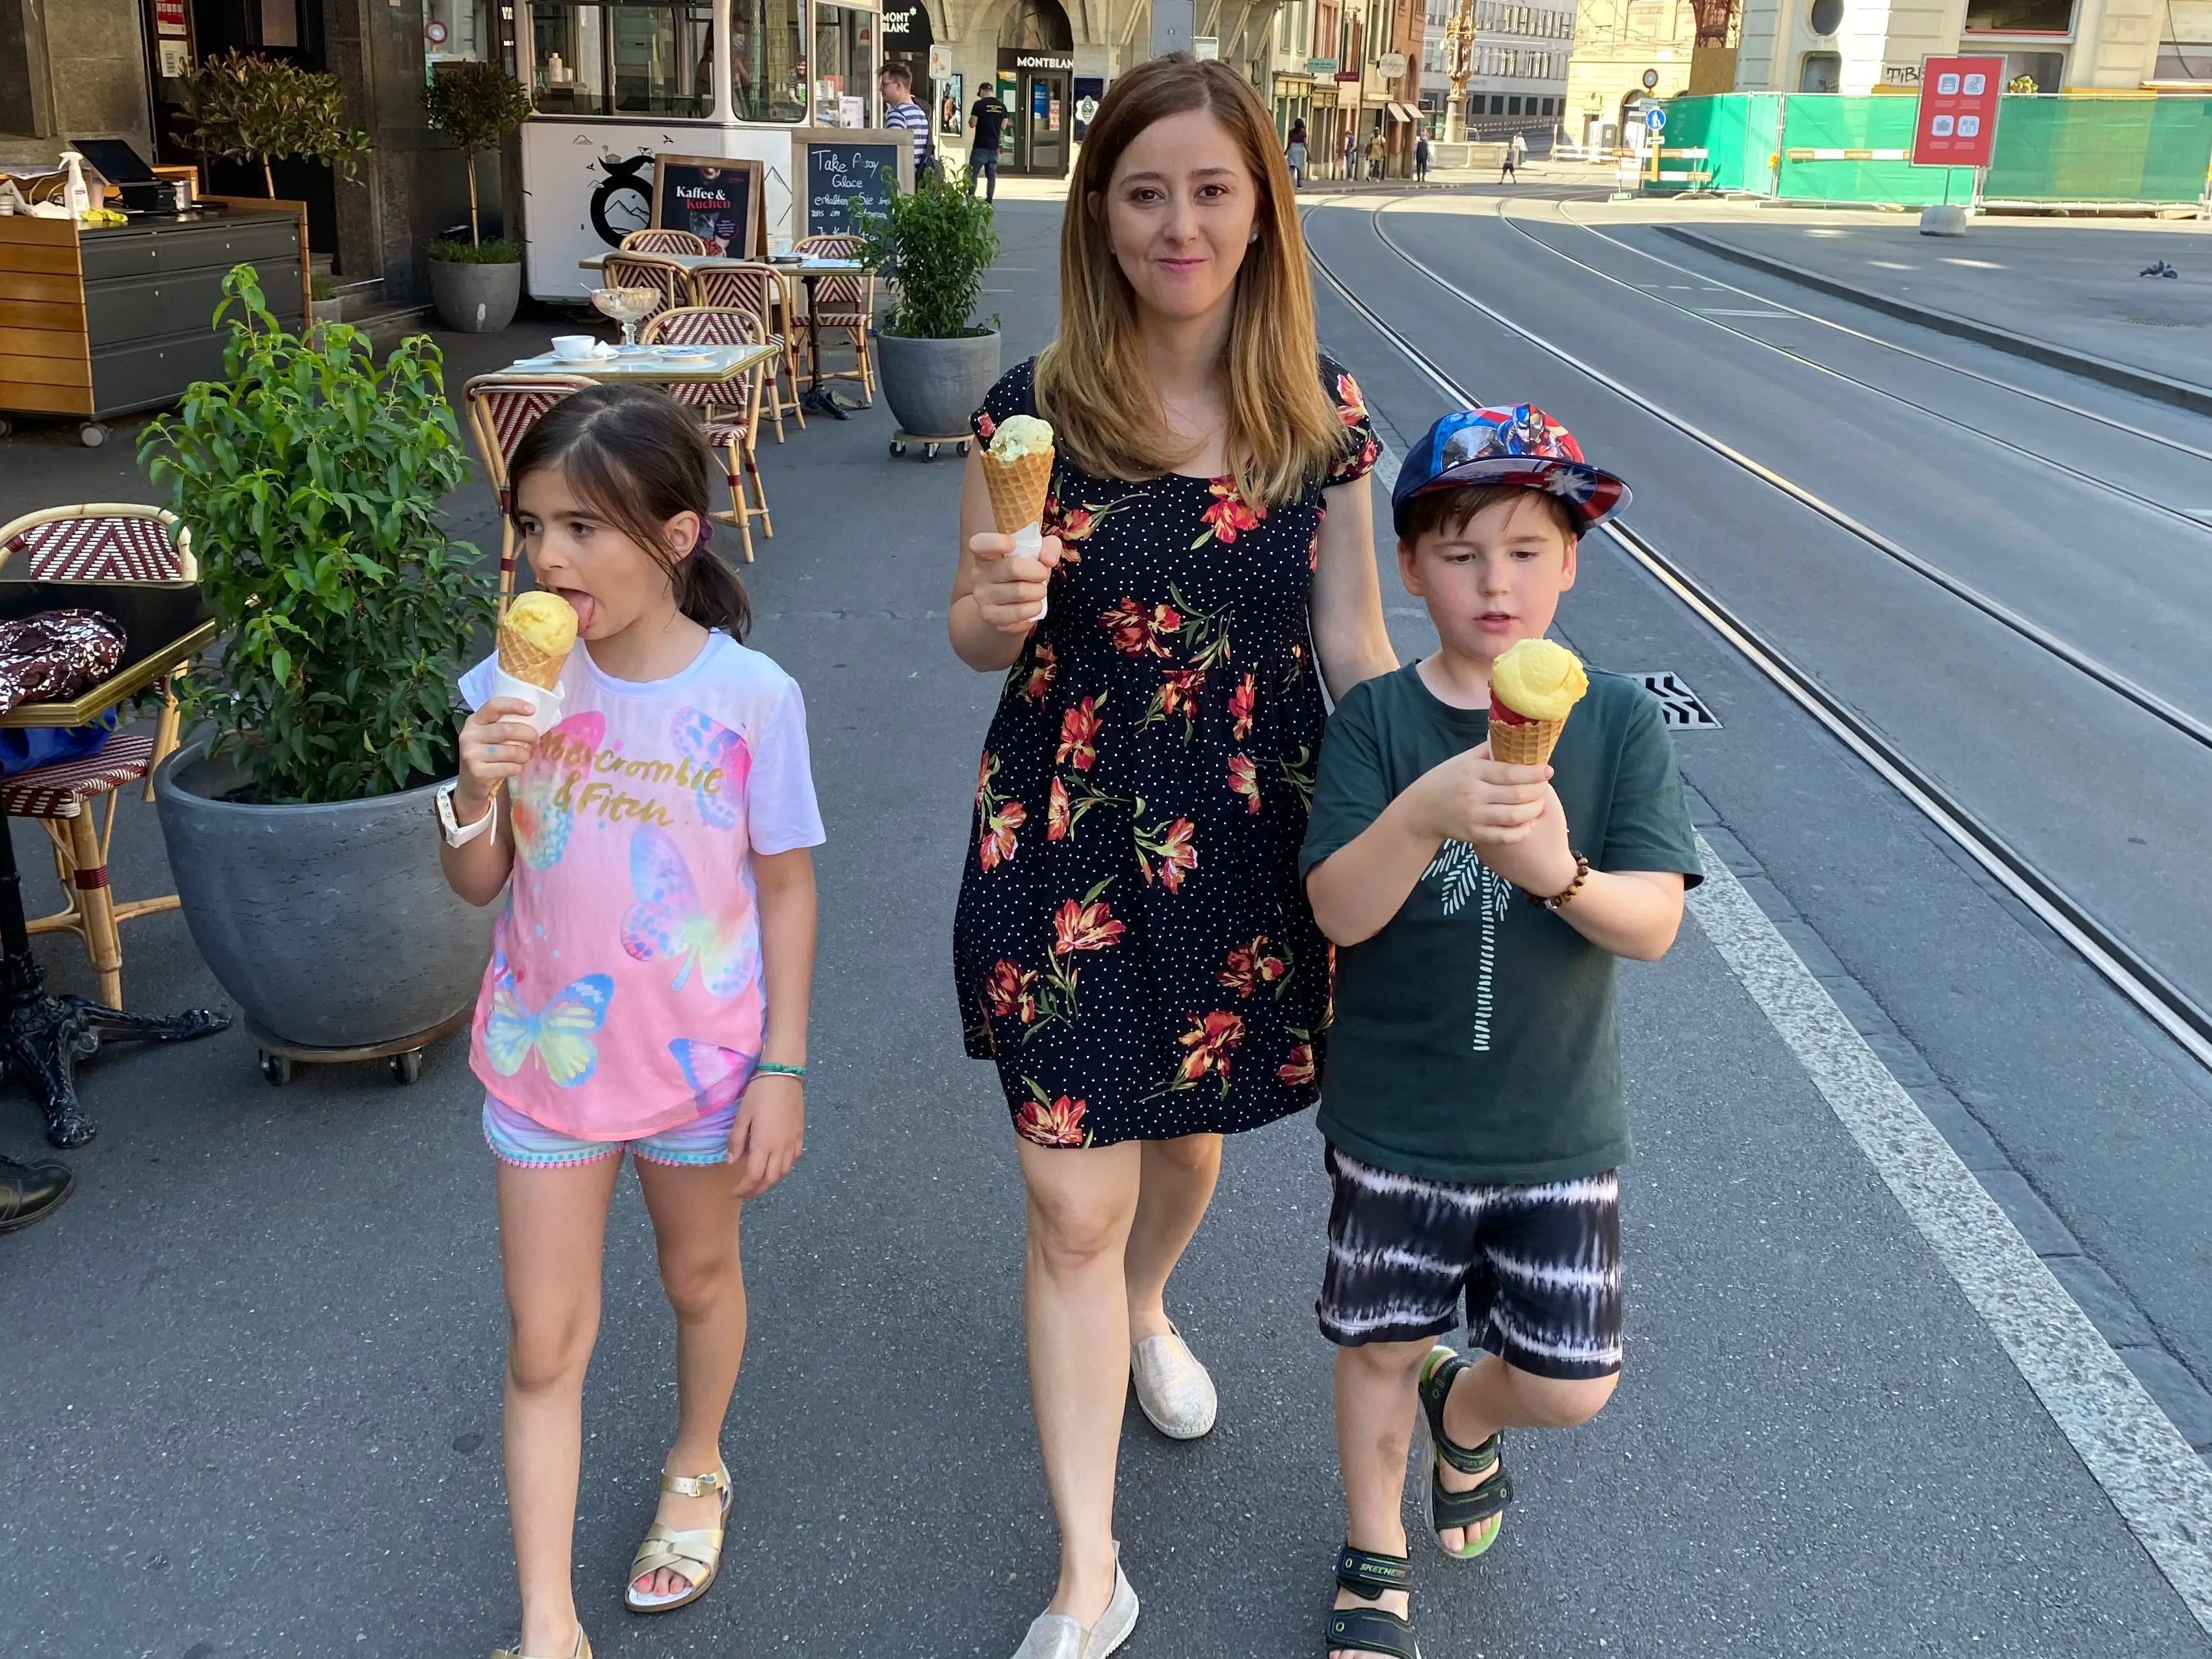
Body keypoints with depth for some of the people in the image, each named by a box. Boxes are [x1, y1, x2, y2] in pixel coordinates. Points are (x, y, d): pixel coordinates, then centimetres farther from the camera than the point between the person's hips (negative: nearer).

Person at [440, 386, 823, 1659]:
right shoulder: (522, 682, -10)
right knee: (544, 1343, 8)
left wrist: (783, 1070, -8)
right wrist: (475, 791, -24)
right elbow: (478, 884, -2)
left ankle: (696, 1472, 52)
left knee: (700, 1277, 23)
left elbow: (785, 887, -8)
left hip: (701, 1062, -1)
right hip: (545, 1058, 2)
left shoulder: (750, 697, -17)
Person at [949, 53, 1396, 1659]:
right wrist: (996, 606, -22)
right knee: (1073, 1203, 0)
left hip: (1246, 831, 2)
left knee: (1192, 1130, 22)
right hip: (1065, 828, -2)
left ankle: (1146, 1311, 59)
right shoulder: (1033, 410, -8)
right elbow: (976, 639, 1)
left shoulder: (1322, 415, -5)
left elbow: (1354, 639, 3)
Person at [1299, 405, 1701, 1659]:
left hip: (1559, 1129, 1)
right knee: (1379, 1349, 14)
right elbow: (1339, 911, -18)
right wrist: (1428, 812, -36)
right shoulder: (1377, 721, -9)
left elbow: (1655, 925, -13)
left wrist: (1558, 872, -33)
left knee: (1572, 1388, 6)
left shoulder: (1619, 722, -7)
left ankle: (1461, 1409, 42)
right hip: (1395, 1122, 0)